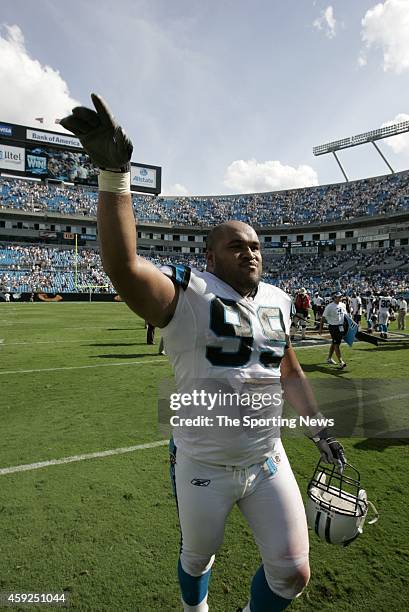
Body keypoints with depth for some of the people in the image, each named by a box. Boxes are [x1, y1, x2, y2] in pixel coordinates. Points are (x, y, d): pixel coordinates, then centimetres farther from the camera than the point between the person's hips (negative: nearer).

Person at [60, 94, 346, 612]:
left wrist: (318, 431, 11)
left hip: (267, 459, 4)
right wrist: (114, 174, -45)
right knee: (197, 558, 23)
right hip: (203, 467, -4)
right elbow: (124, 269, -40)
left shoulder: (278, 302, 0)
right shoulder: (189, 297, -20)